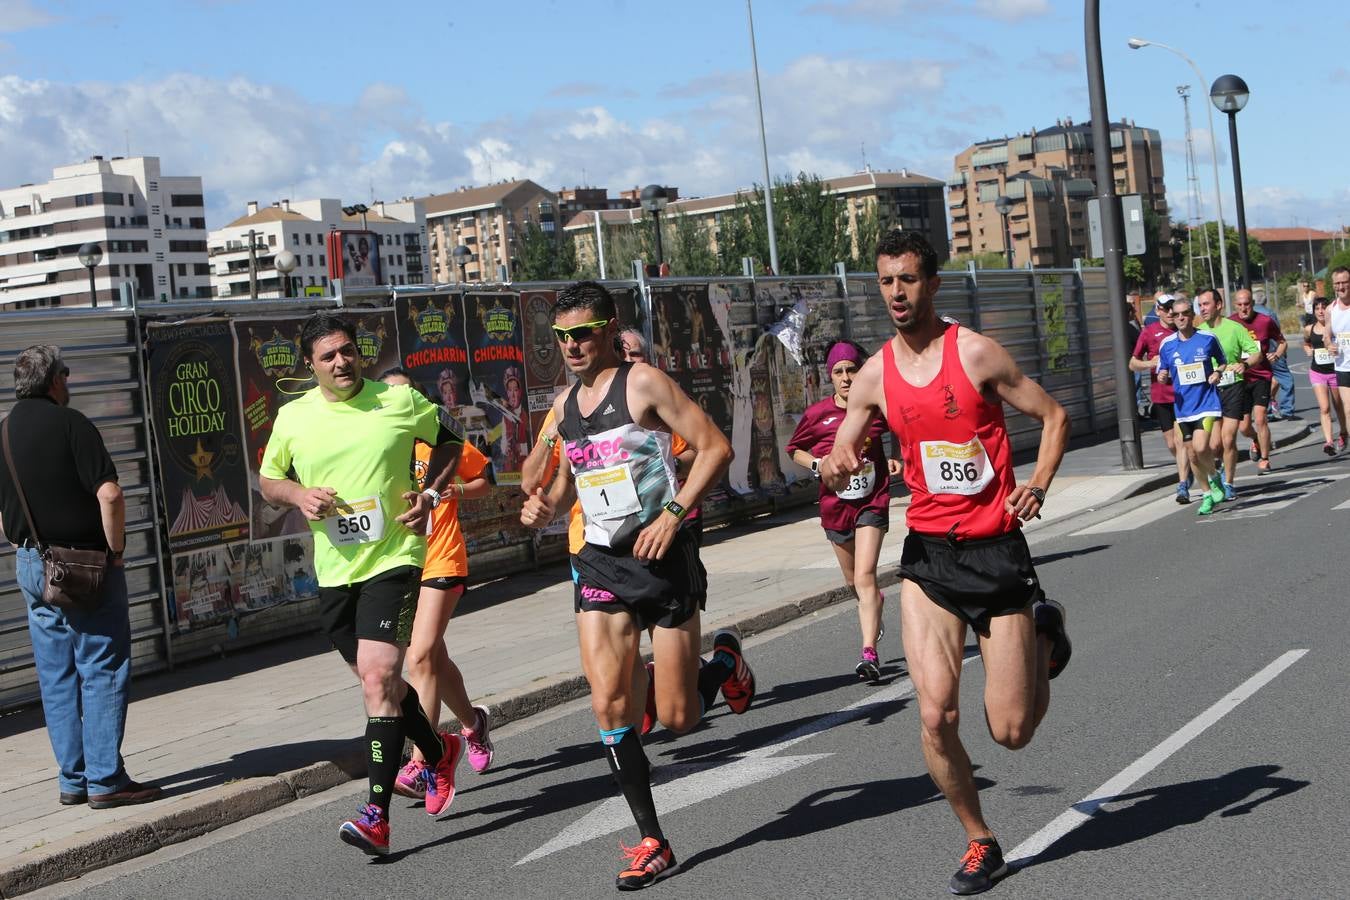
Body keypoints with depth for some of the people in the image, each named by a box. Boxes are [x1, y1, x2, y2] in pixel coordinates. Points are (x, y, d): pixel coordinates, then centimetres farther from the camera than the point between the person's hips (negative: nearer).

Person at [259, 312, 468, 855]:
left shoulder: (400, 401, -3)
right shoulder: (293, 417, 3)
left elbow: (449, 440, 13)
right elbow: (268, 479, 16)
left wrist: (431, 495, -1)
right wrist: (299, 495, -6)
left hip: (392, 558, -4)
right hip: (333, 570, 4)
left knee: (378, 679, -16)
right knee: (378, 680, 17)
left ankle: (376, 815, -16)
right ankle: (439, 751, 44)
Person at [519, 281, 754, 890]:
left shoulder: (643, 383, -8)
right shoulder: (564, 405, 11)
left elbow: (715, 446, -12)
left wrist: (674, 512, -20)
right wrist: (546, 505, 6)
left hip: (662, 557, -5)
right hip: (600, 564, 5)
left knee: (678, 717, -2)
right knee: (609, 705, -7)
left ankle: (725, 661, 33)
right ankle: (652, 845, 4)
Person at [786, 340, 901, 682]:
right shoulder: (817, 413, -6)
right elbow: (795, 449, 10)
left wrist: (897, 460, -4)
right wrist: (817, 464, -9)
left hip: (872, 502, -3)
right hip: (835, 504, 3)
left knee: (865, 577, -17)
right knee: (853, 580, 18)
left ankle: (869, 653, -20)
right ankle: (874, 615, 51)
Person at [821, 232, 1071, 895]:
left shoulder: (975, 353, -8)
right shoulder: (874, 376, 3)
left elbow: (1054, 417, 1)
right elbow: (837, 470, 9)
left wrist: (1036, 486, -15)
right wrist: (835, 468, -15)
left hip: (997, 549, -3)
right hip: (927, 552, 3)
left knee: (1010, 731, 1)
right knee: (936, 716, -10)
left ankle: (1044, 633, 33)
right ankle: (980, 845, 12)